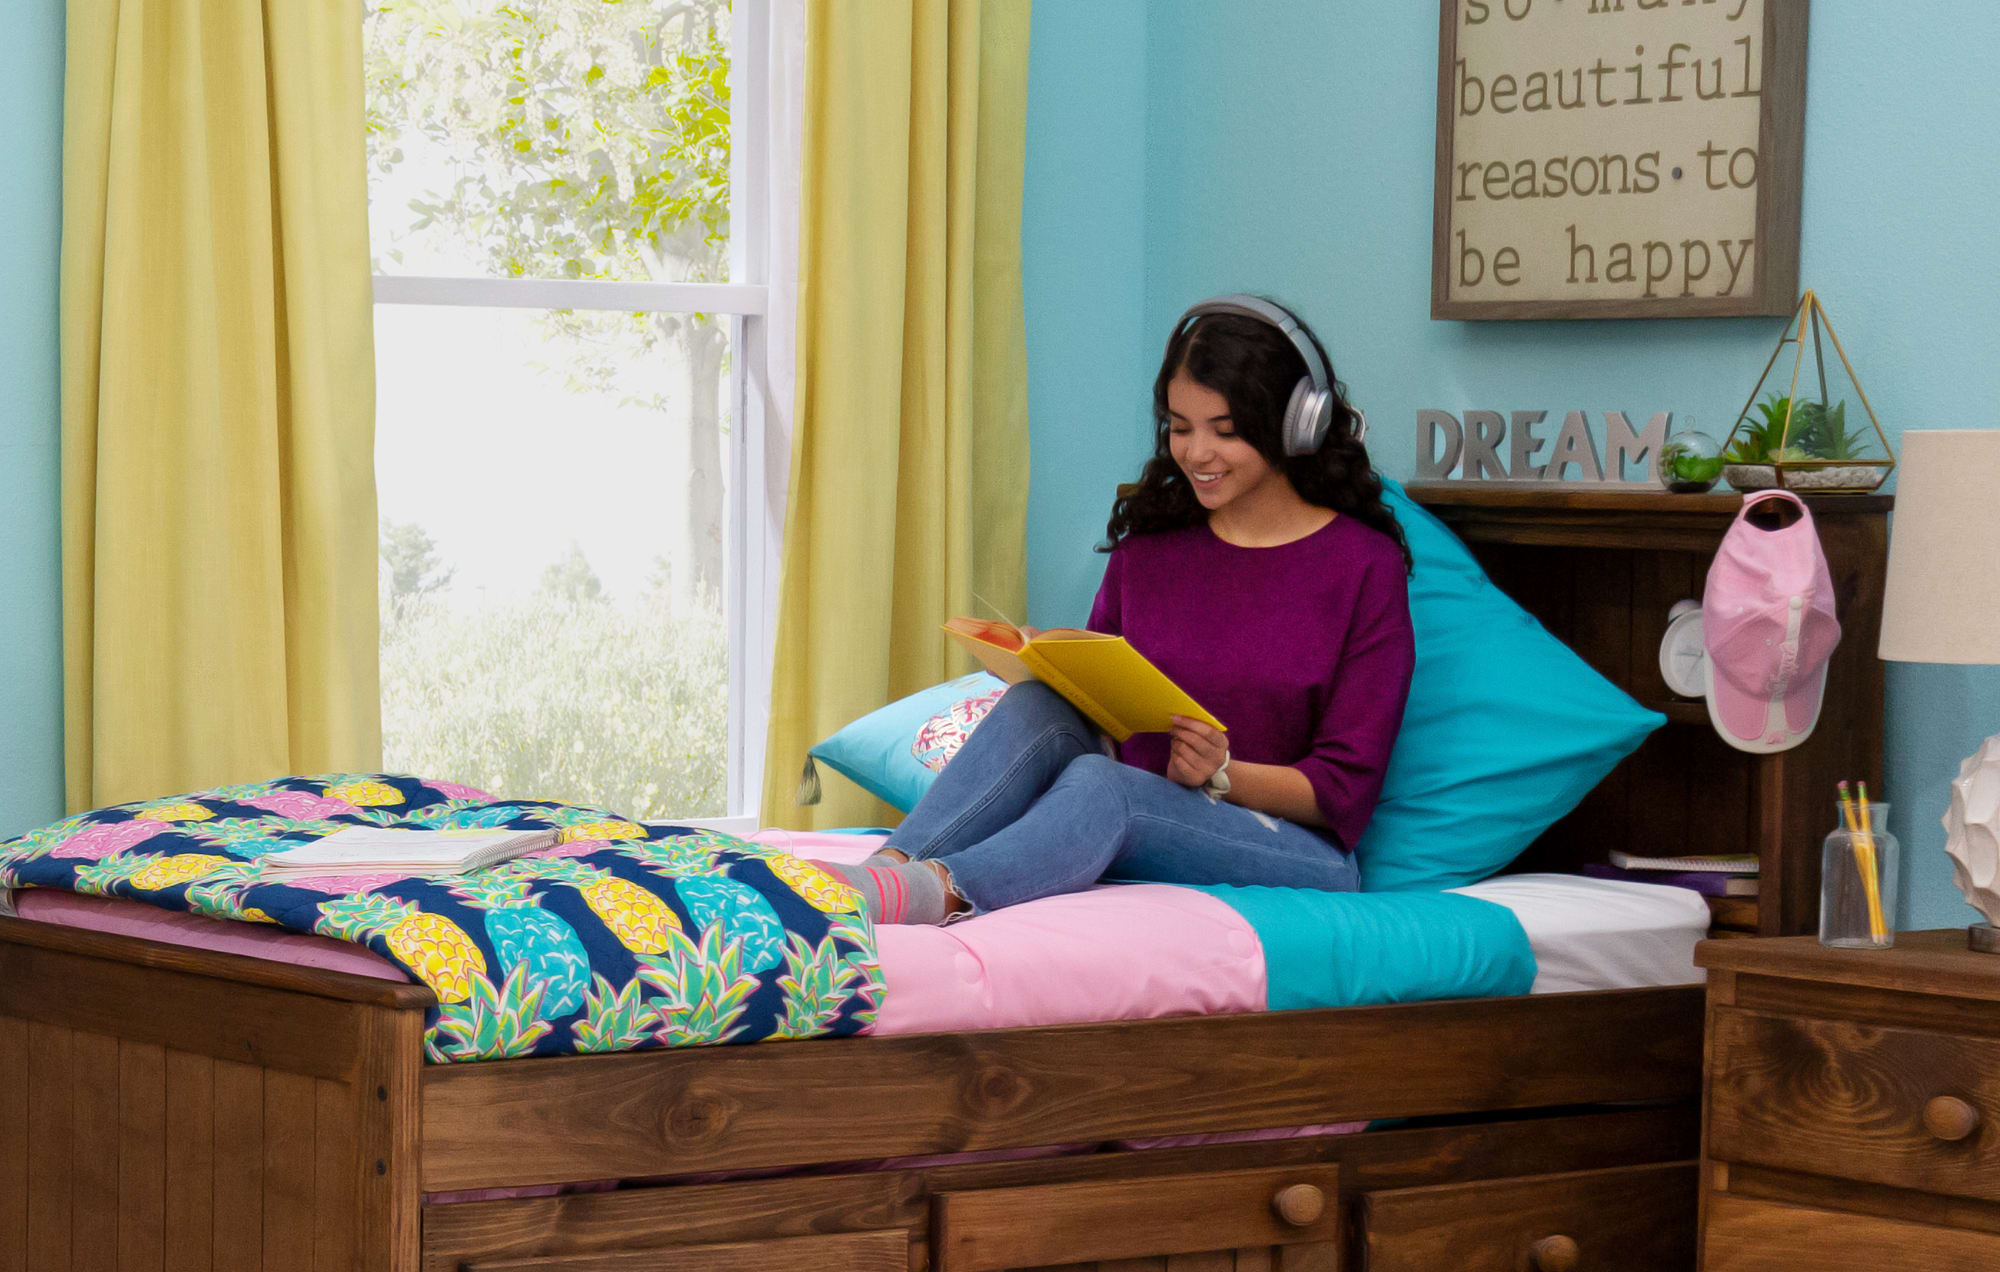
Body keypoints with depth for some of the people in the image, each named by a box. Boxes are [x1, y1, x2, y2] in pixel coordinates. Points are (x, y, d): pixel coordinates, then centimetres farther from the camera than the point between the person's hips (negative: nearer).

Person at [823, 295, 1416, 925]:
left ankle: (936, 890, -62)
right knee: (1038, 704, -24)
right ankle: (888, 869, -45)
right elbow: (1100, 696, 15)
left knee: (1100, 784, -35)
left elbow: (1345, 786, -6)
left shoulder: (1365, 565, -3)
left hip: (1301, 854, -5)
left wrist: (1223, 774, -23)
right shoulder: (1148, 544, 12)